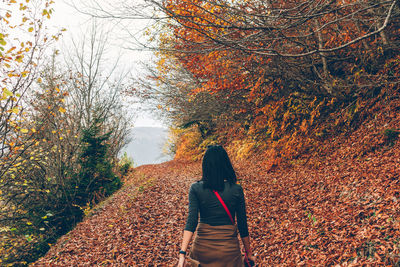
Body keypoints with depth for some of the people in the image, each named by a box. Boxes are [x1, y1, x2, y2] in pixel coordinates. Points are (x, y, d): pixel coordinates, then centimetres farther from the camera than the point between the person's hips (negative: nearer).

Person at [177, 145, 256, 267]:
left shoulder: (195, 189, -9)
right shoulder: (236, 190, -8)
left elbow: (191, 221, -16)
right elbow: (242, 225, -3)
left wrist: (182, 253, -16)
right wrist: (249, 253, 8)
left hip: (203, 245, 1)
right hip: (229, 248, 0)